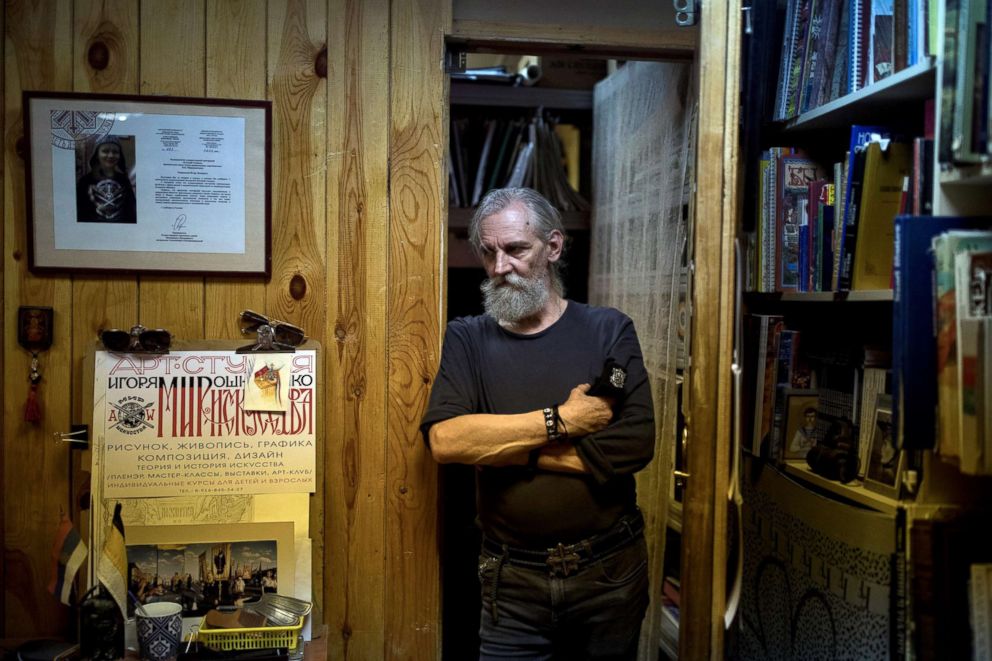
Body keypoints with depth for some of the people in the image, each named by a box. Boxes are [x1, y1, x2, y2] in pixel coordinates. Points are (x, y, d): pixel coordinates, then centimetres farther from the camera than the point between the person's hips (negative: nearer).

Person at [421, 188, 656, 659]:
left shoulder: (609, 330, -4)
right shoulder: (467, 339, -1)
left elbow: (634, 445, -16)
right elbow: (444, 439, -17)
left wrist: (499, 447, -15)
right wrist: (561, 420, -19)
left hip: (610, 571, 1)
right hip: (512, 580, 0)